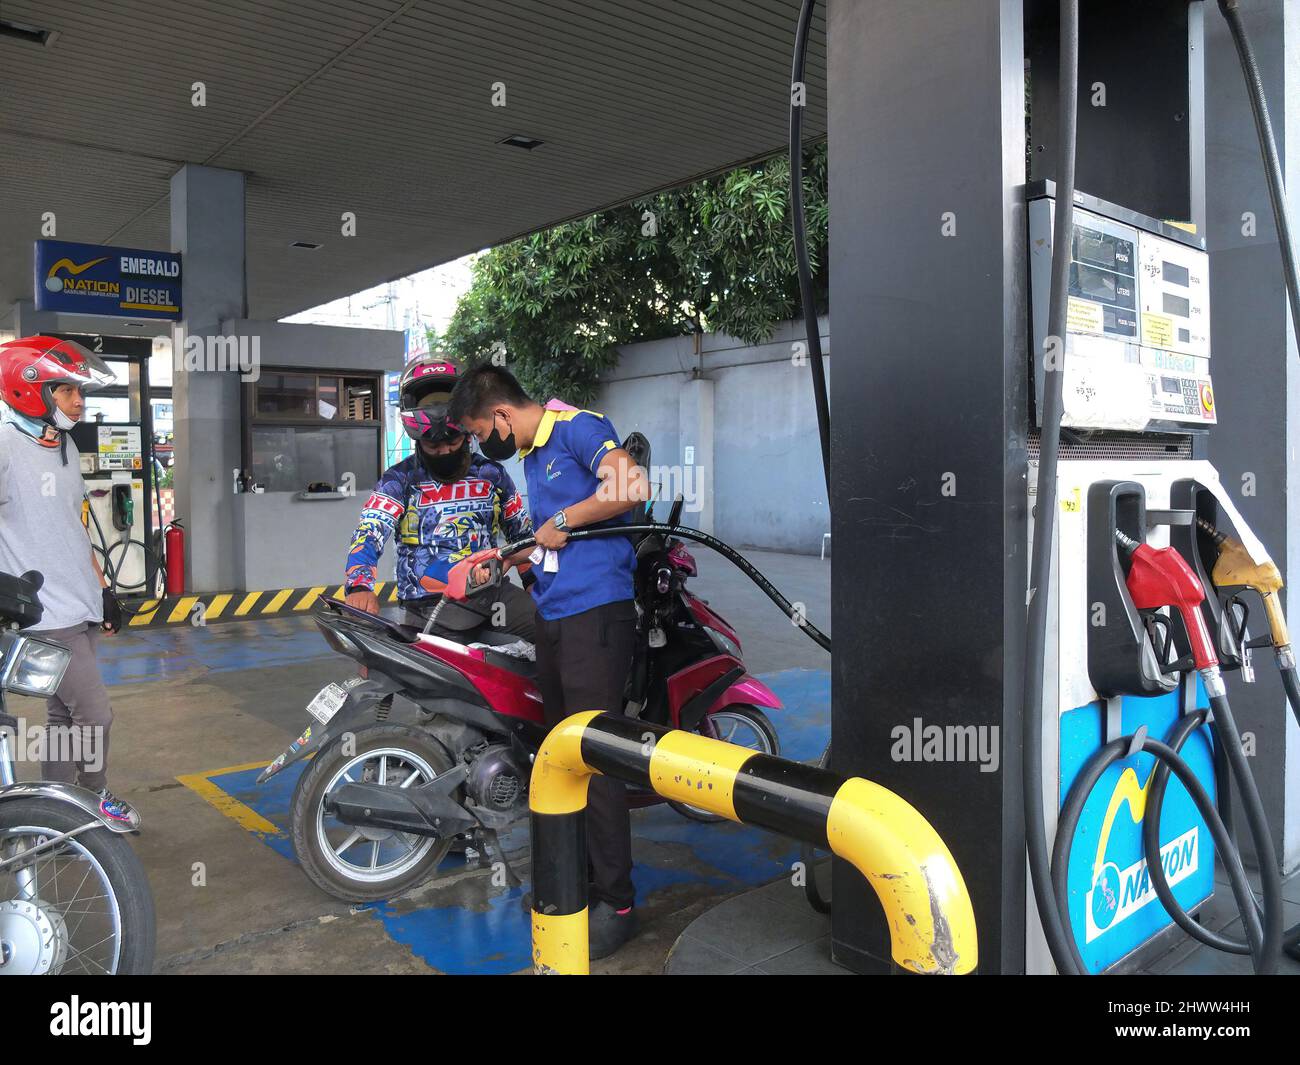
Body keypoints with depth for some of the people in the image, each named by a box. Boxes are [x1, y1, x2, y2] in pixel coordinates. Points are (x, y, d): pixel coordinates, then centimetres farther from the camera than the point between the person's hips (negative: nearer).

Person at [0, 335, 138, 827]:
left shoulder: (65, 447, 12)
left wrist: (102, 588, 20)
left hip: (81, 607, 8)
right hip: (47, 615, -8)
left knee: (64, 713, 16)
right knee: (94, 714, -3)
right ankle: (94, 798, 20)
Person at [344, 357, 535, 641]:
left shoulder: (492, 474, 11)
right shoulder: (400, 480, 1)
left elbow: (522, 530, 22)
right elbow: (369, 533, -12)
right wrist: (359, 587, -31)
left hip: (492, 594, 2)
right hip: (429, 607, -2)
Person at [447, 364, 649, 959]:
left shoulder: (578, 428, -9)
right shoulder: (531, 454, 19)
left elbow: (632, 486, -24)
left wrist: (561, 521, -15)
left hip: (596, 614, -10)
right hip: (551, 616, 10)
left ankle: (616, 903, 3)